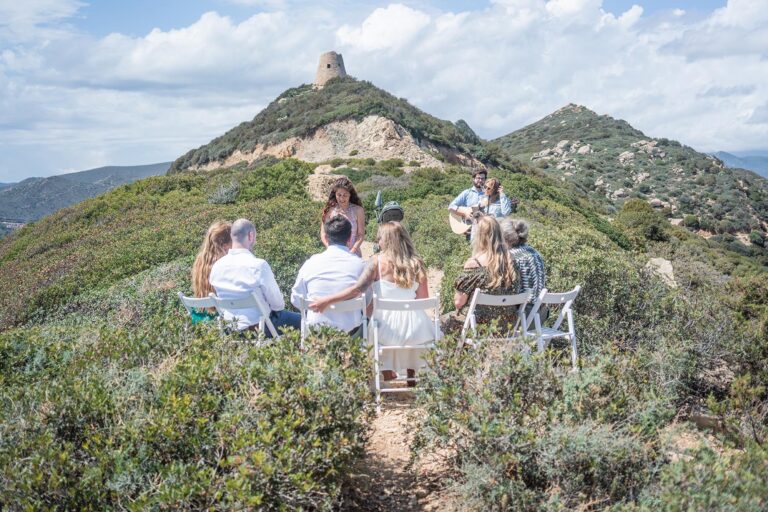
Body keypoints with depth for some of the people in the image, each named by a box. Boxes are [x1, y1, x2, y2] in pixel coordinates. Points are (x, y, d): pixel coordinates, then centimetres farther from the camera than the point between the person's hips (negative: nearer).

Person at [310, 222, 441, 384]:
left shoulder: (378, 261, -6)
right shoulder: (416, 263, 0)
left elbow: (358, 289, -14)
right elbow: (424, 299, 2)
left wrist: (327, 300, -11)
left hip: (388, 326, -2)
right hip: (414, 327, 2)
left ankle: (388, 374, 28)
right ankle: (411, 377, 34)